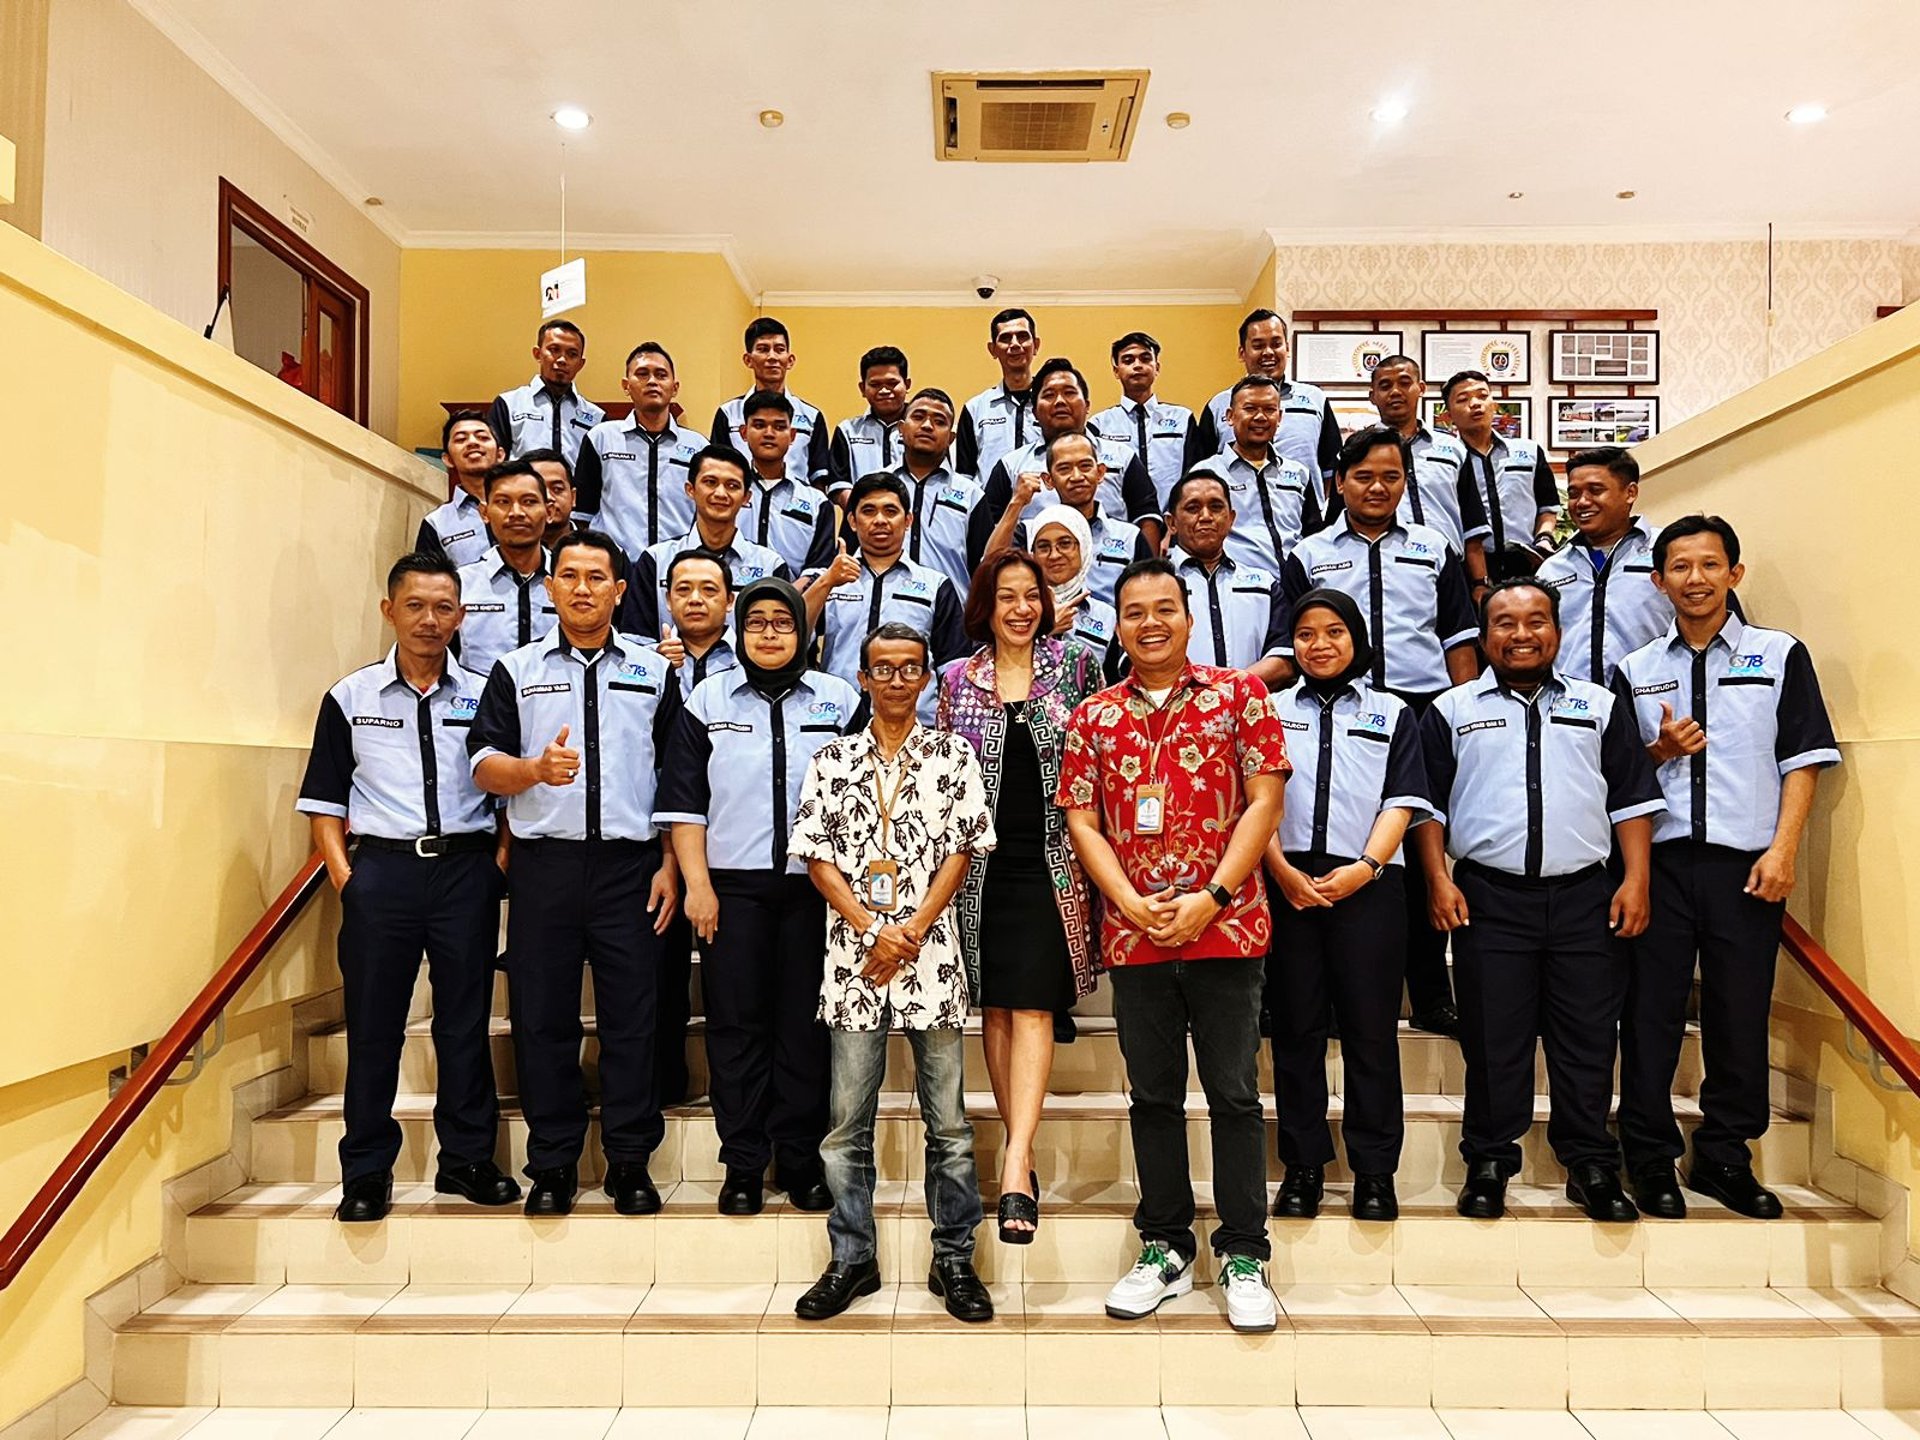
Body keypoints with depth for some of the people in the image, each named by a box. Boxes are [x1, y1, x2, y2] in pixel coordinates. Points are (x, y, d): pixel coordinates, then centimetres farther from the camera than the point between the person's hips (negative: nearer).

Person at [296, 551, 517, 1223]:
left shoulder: (484, 695, 7)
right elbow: (323, 800, 8)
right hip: (382, 867, 0)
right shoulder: (351, 696, 7)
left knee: (466, 1021, 6)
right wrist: (343, 872, -3)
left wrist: (500, 861, -1)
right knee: (373, 1023, 4)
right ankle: (366, 1173, 17)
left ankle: (467, 1158, 19)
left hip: (466, 867, 1)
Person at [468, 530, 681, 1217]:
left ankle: (630, 1162, 14)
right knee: (543, 1017, 5)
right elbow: (483, 766, 4)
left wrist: (671, 866, 1)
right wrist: (535, 769, -18)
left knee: (632, 1017, 2)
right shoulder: (517, 669, 10)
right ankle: (552, 1165, 18)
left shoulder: (653, 671, 10)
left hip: (629, 864, 0)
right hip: (544, 863, 1)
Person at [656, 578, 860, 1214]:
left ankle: (801, 1161, 16)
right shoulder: (708, 699, 8)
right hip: (732, 887, 0)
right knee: (737, 1025, 3)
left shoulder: (839, 700, 8)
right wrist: (696, 882, -3)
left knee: (806, 1027, 4)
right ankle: (743, 1166, 14)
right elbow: (683, 800, 5)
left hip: (814, 885, 0)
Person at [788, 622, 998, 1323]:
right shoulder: (831, 760, 8)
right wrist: (876, 930, -9)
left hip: (932, 953, 0)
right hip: (852, 958, 1)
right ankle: (852, 1259, 21)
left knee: (948, 1120, 5)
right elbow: (817, 857, 2)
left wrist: (911, 933, -9)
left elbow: (961, 852, 1)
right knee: (847, 1122, 7)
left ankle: (953, 1259, 19)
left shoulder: (952, 754, 6)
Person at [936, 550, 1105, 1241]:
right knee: (995, 1005, 6)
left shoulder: (1076, 664, 4)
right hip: (983, 860, 2)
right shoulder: (957, 678, 7)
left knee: (1032, 1005, -8)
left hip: (1050, 858, -2)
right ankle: (1020, 1150, 16)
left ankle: (1016, 1163, -12)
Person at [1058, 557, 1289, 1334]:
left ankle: (1243, 1255, 17)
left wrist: (1210, 899, -12)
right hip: (1133, 937, 2)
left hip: (1226, 927, -2)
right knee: (1153, 1095, 11)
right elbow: (1081, 819, 4)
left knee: (1234, 1093, 4)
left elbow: (1265, 800, -4)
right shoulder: (1093, 716, 8)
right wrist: (1133, 903, -10)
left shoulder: (1238, 695, 2)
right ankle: (1164, 1249, 24)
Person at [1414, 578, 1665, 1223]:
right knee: (1493, 1037, 3)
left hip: (1584, 896, 1)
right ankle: (1488, 1164, 15)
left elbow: (1632, 796, 11)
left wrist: (1635, 879, 1)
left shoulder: (1601, 706, 13)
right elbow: (1427, 801, 6)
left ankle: (1592, 1167, 18)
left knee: (1587, 1037, 5)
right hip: (1489, 897, -1)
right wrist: (1439, 880, -3)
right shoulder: (1452, 711, 9)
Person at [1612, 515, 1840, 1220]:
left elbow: (1802, 760, 3)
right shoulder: (1636, 669, 11)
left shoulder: (1781, 655, 7)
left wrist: (1782, 850, -7)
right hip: (1658, 858, 1)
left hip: (1747, 861, -1)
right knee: (1651, 1011, 2)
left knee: (1740, 1014, 5)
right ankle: (1651, 1161, 14)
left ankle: (1725, 1157, 20)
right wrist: (1661, 750, -8)